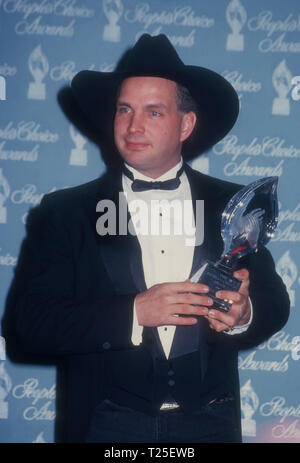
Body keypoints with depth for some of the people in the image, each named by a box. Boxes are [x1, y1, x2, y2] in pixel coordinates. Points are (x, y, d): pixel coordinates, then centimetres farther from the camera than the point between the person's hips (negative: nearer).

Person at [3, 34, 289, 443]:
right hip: (110, 425, -1)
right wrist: (134, 312, -22)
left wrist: (244, 315, -19)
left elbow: (275, 304, 4)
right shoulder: (66, 212, -3)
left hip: (209, 422, 2)